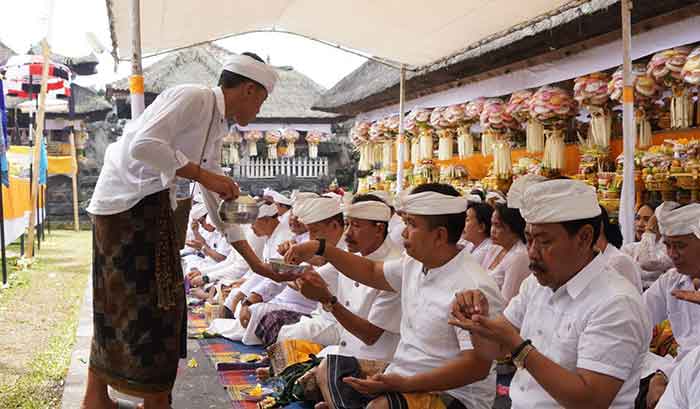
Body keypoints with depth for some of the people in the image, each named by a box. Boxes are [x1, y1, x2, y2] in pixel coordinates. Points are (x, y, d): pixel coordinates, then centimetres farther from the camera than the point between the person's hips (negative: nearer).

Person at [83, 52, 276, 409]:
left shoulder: (217, 126, 15)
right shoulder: (192, 98, -14)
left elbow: (218, 197, 19)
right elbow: (143, 145, -28)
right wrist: (202, 175, -22)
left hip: (153, 205, 10)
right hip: (128, 201, -10)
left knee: (117, 302, 15)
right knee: (150, 302, -5)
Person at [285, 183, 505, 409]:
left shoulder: (473, 288, -25)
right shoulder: (414, 264, 2)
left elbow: (478, 366, -27)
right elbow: (372, 272, 19)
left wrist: (403, 384, -29)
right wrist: (320, 248, 9)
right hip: (401, 374, 9)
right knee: (327, 370, 12)